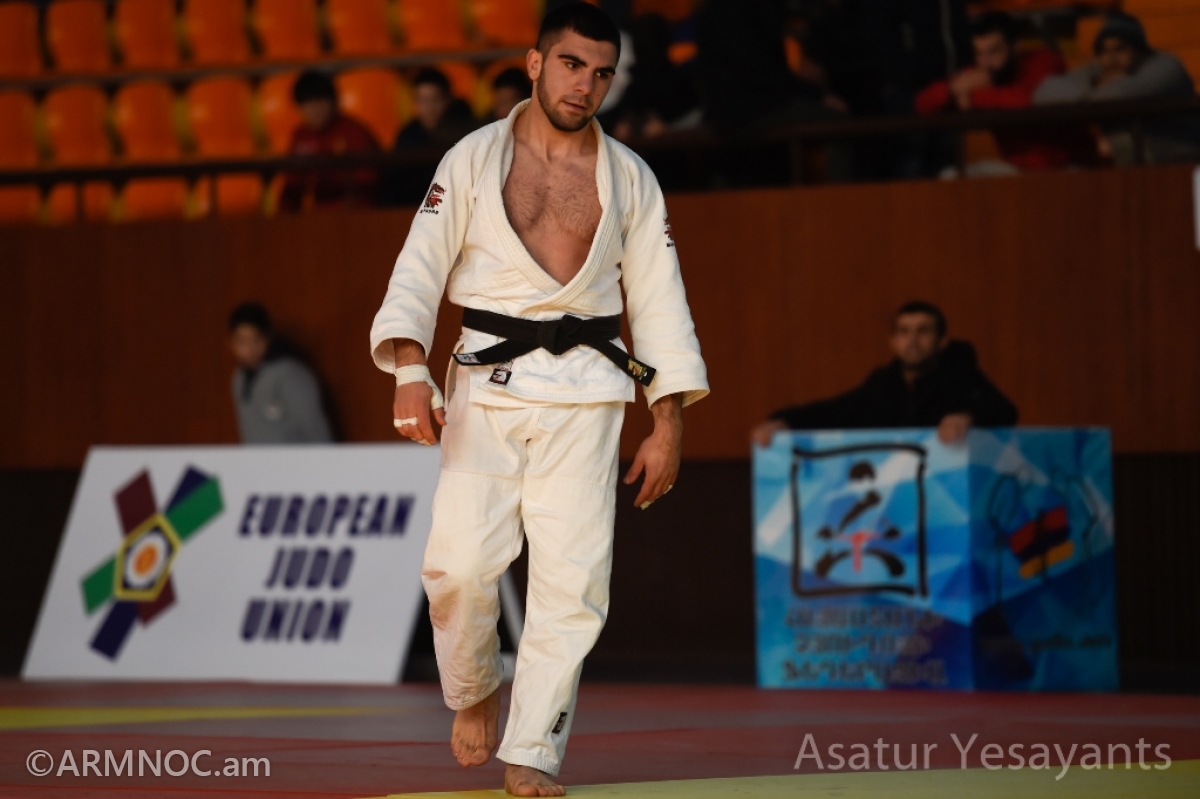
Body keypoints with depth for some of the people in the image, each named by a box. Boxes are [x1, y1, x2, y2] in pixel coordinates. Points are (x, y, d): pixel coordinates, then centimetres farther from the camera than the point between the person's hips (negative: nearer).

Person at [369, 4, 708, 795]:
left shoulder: (629, 180, 8)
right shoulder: (474, 159, 3)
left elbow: (659, 301, 10)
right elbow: (421, 267, -4)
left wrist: (668, 425, 4)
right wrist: (410, 371, -19)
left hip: (583, 393, 1)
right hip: (487, 384, -1)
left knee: (574, 578, -6)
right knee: (462, 561, -11)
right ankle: (474, 691, 20)